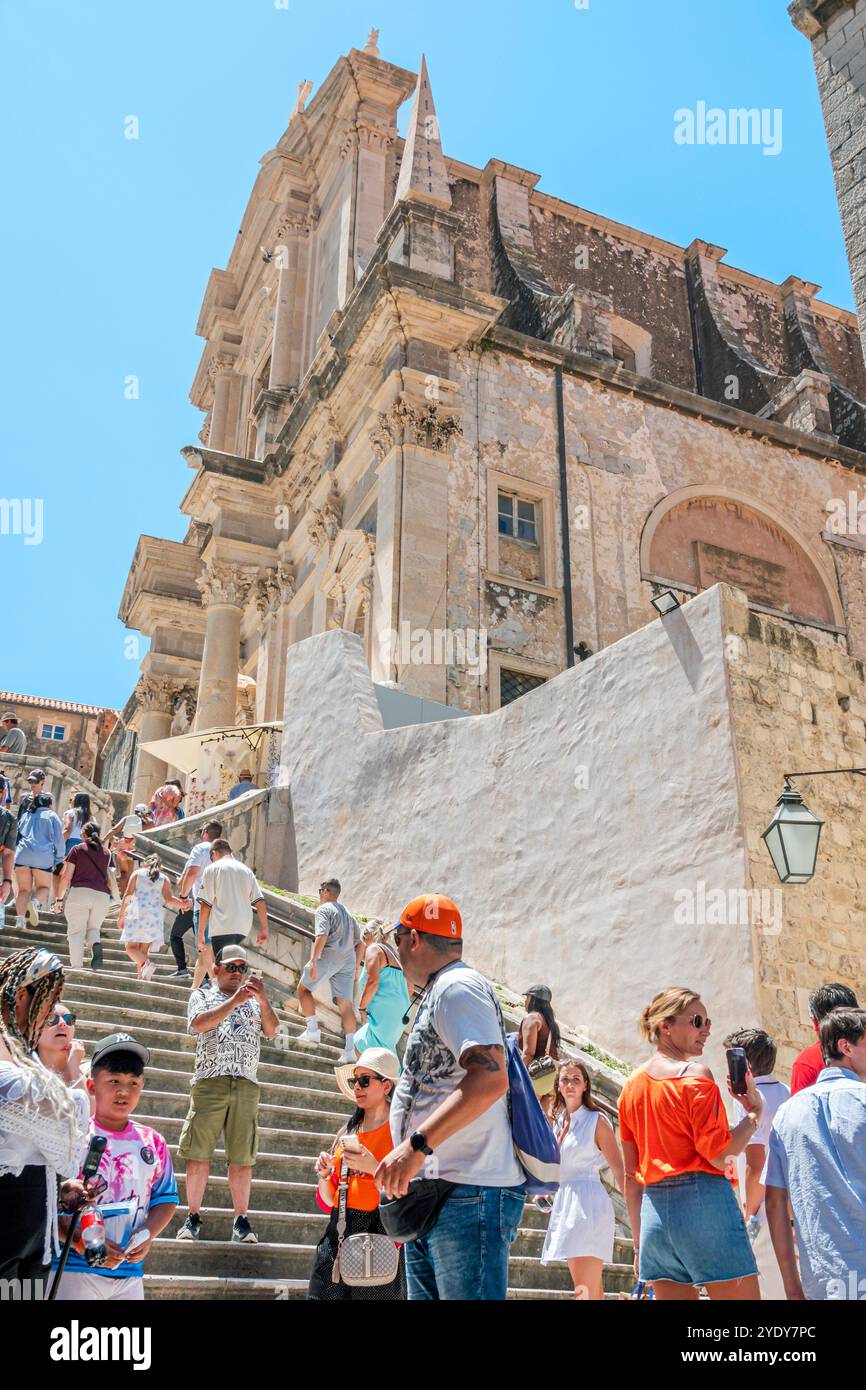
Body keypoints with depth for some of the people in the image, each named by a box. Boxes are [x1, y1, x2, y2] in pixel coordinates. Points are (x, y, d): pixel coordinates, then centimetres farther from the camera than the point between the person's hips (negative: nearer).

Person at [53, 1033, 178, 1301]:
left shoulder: (153, 1142, 6)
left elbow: (165, 1199, 10)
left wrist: (147, 1234, -7)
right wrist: (82, 1241, -21)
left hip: (130, 1272, 4)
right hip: (74, 1269, -4)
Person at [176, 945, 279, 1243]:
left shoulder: (254, 1000, 21)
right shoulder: (202, 995, 14)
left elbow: (272, 1031, 7)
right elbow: (199, 1024, -7)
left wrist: (262, 1000, -9)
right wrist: (234, 1000, -14)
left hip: (246, 1085, 2)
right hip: (209, 1082, -2)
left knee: (242, 1156, 1)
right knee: (199, 1153, -2)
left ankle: (241, 1220, 7)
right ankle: (193, 1217, 10)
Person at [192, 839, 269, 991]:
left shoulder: (212, 869, 2)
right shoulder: (246, 870, 15)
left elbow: (206, 905, -5)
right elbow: (260, 902, 8)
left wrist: (200, 933, -2)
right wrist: (263, 929, 10)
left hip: (223, 927, -6)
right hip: (243, 927, 6)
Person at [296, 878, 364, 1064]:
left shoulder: (324, 909, 4)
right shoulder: (348, 914, 28)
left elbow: (322, 935, -13)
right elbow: (360, 944, 25)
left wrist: (313, 960, -18)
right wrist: (356, 968, 27)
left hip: (329, 955, -6)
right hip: (348, 959, 7)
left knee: (303, 988, 10)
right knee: (345, 1003, 1)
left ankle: (313, 1030, 0)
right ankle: (350, 1049, -8)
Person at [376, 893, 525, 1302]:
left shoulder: (457, 988, -11)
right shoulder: (436, 994, 22)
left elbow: (490, 1078, -25)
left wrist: (417, 1144, -28)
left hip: (469, 1194, -11)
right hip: (431, 1194, 11)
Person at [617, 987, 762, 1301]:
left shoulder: (632, 1085, 14)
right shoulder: (695, 1074, -6)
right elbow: (718, 1154, -13)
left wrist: (639, 1242, 19)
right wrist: (754, 1112, 1)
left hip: (655, 1211, 7)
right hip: (704, 1201, -7)